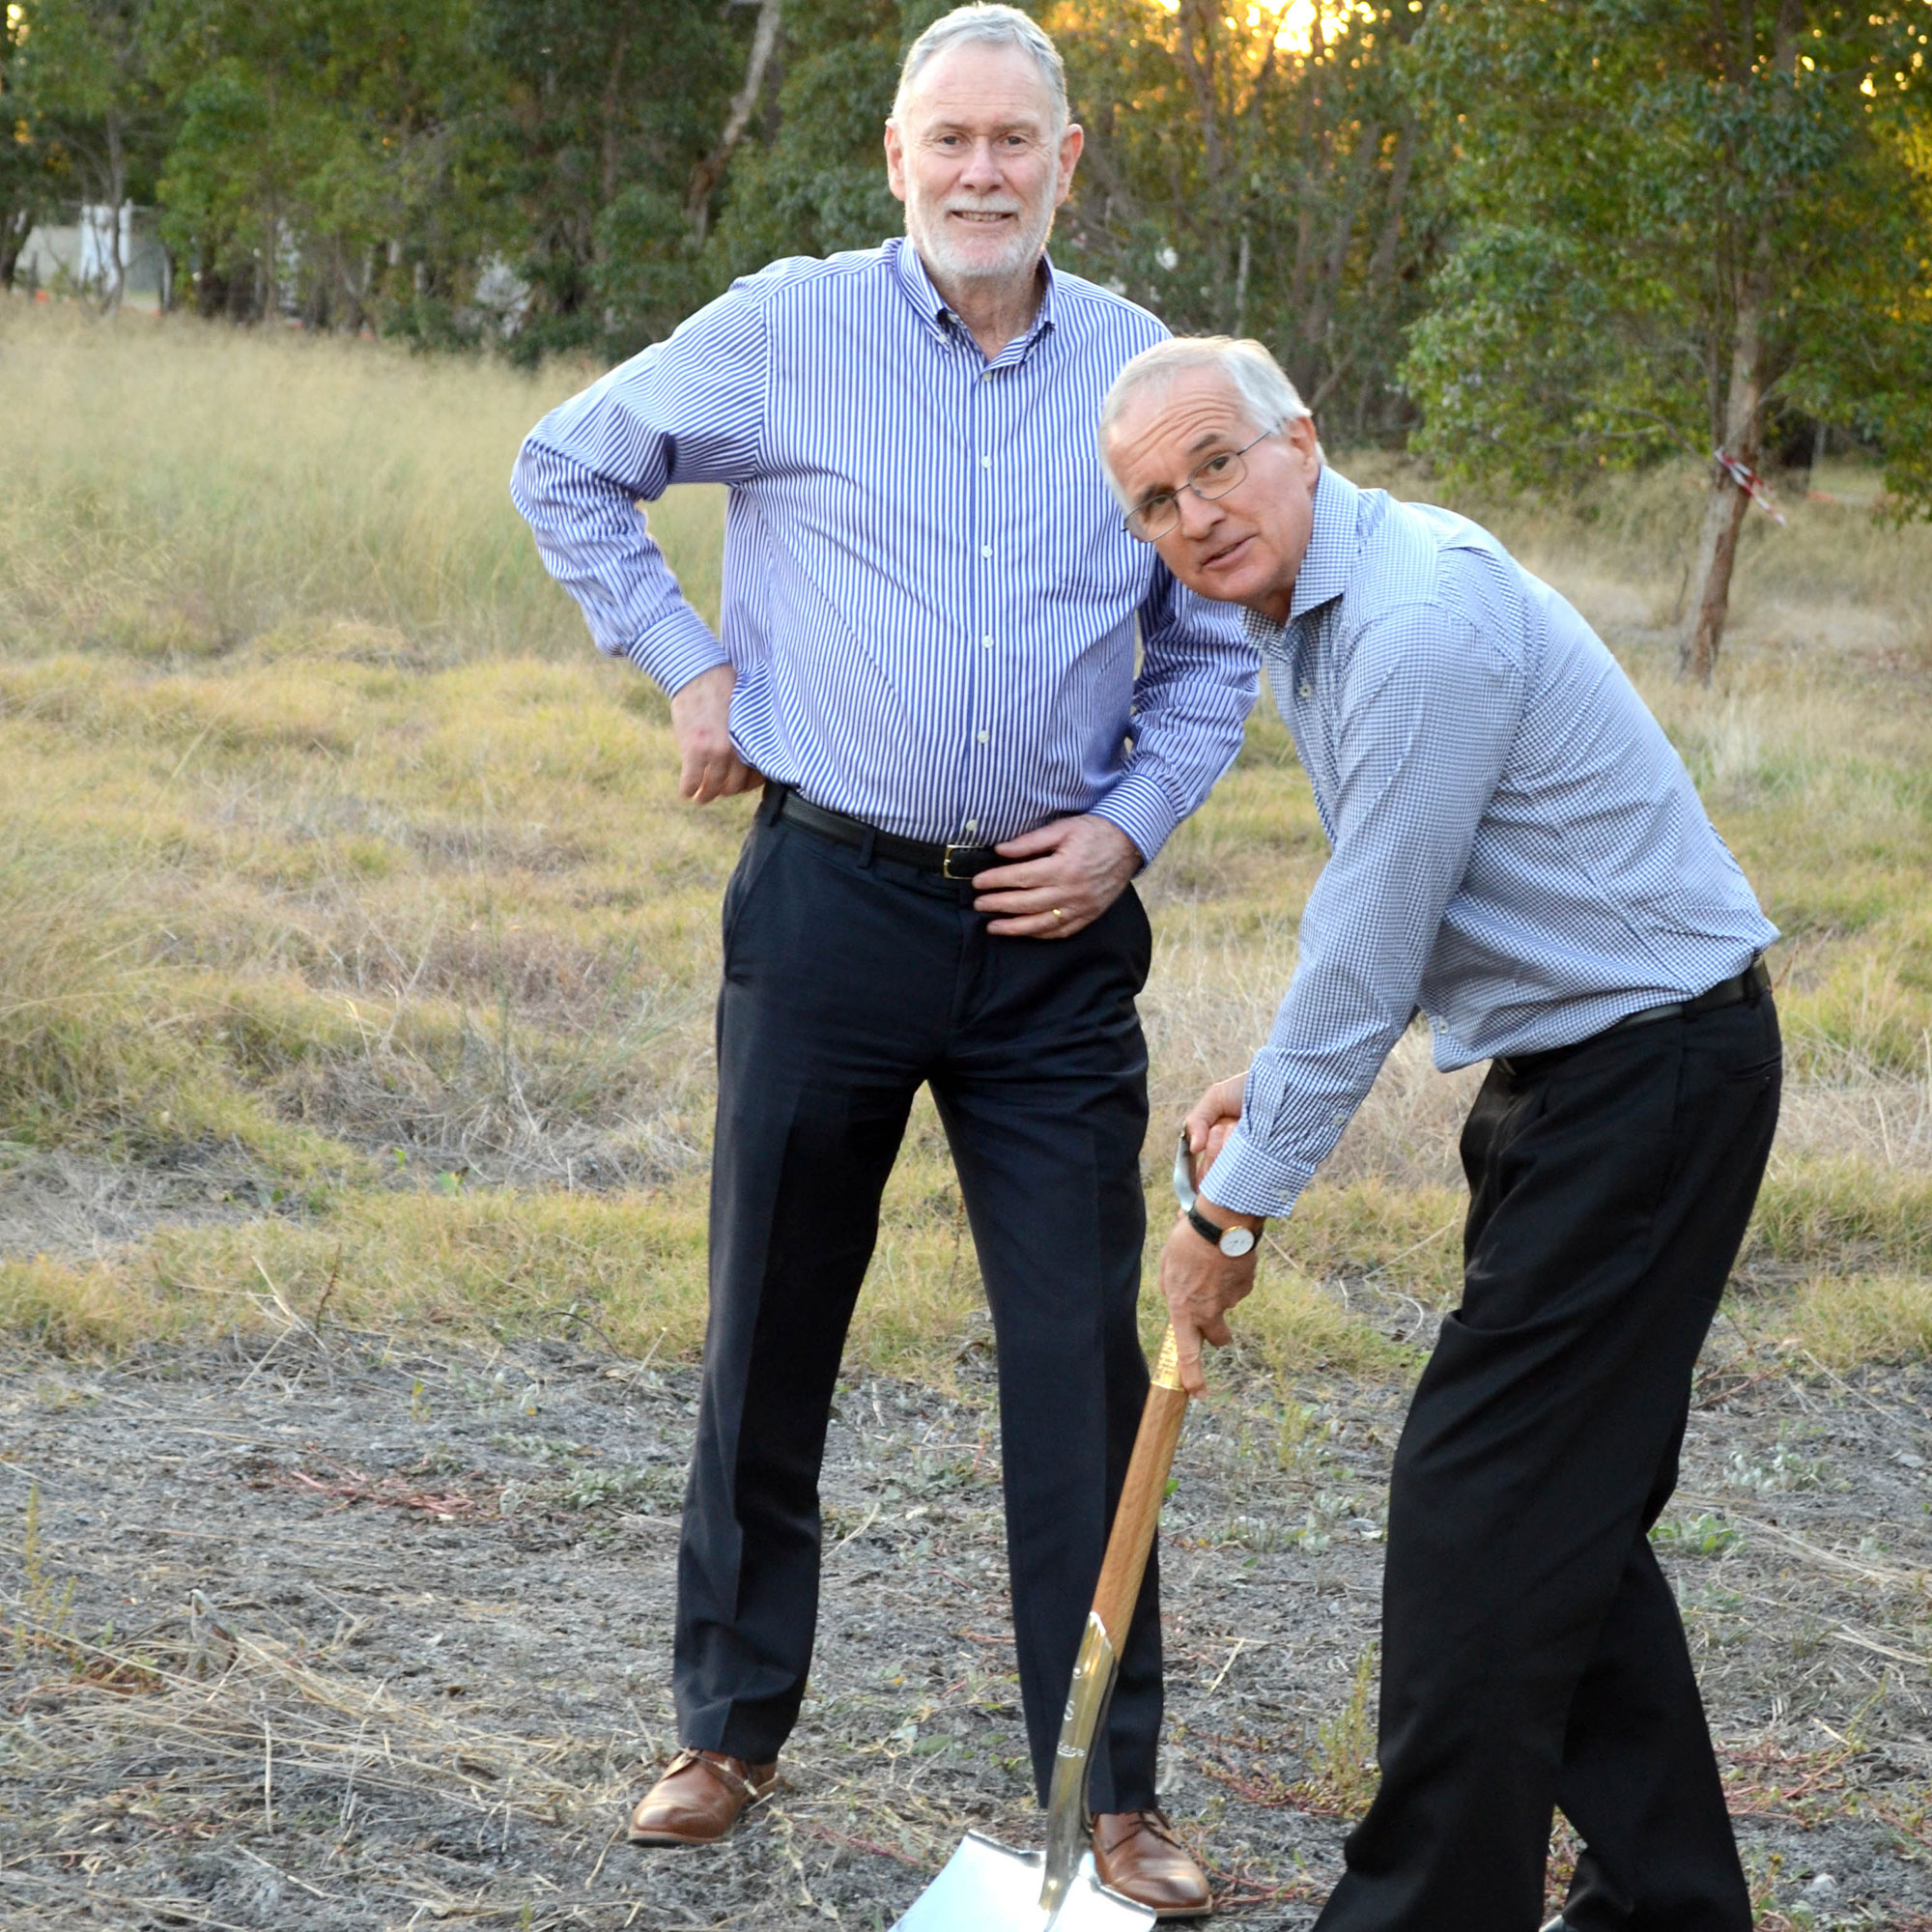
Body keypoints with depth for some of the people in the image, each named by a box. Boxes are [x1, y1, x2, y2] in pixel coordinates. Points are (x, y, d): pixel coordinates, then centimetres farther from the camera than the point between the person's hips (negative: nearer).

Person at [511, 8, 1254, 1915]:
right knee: (768, 1339, 9)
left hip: (1054, 924, 1)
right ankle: (730, 1726, 26)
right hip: (831, 899, -1)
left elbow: (1214, 647, 14)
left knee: (1083, 1359, -1)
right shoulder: (787, 330, -1)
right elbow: (565, 468, 11)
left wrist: (1131, 824, 0)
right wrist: (686, 665, 4)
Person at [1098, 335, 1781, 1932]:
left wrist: (1239, 1204, -13)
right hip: (1573, 1071, 10)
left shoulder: (1421, 618, -23)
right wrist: (1268, 1088, 12)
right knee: (1567, 1510, 14)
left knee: (1484, 1505, -8)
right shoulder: (1307, 611, 10)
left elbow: (1369, 956, -21)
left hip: (1651, 1069, -10)